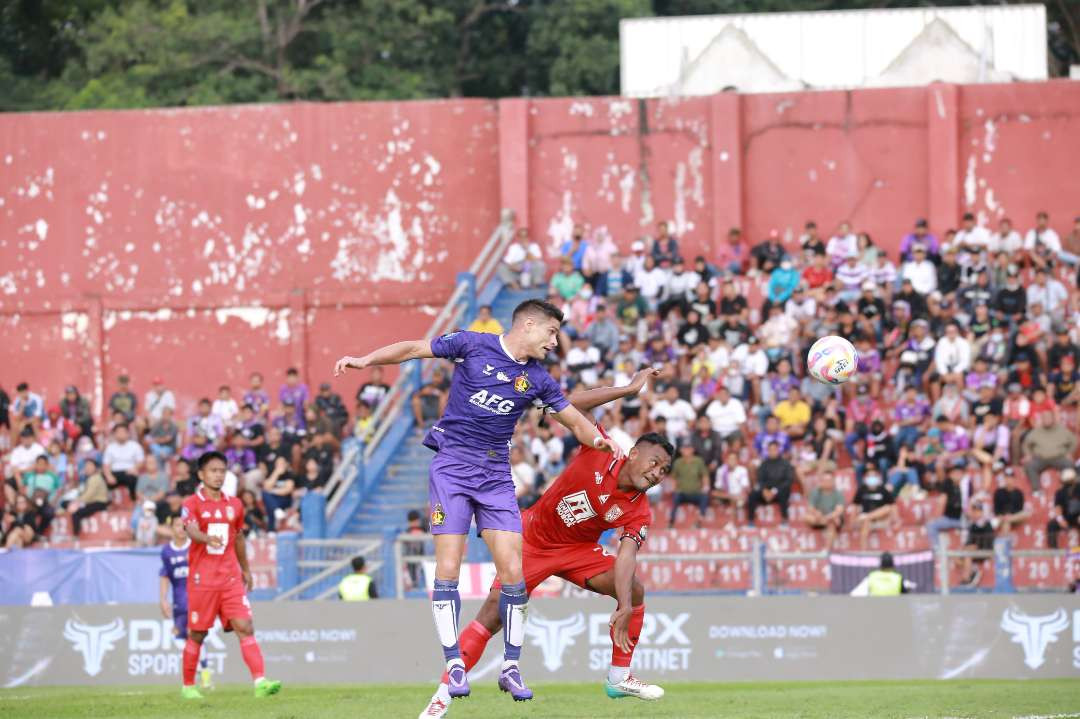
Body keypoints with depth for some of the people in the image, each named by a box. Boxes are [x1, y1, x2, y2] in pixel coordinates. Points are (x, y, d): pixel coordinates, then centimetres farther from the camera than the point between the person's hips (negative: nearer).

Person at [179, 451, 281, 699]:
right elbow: (191, 530, -23)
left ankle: (260, 682, -20)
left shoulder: (234, 505, 12)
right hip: (202, 579, -3)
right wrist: (207, 538, -44)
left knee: (245, 627, -10)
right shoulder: (192, 504, -4)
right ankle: (188, 686, 20)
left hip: (231, 578, 3)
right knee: (197, 634, 5)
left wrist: (246, 570, 27)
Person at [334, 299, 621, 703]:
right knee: (448, 568, -10)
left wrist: (601, 441, -9)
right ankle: (454, 666, -3)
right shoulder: (473, 345, -2)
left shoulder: (538, 380, 8)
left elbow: (575, 420, 12)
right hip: (451, 468, -3)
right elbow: (414, 349, 3)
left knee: (512, 572, -6)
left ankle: (511, 668, 6)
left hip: (495, 475, 3)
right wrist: (366, 360, -10)